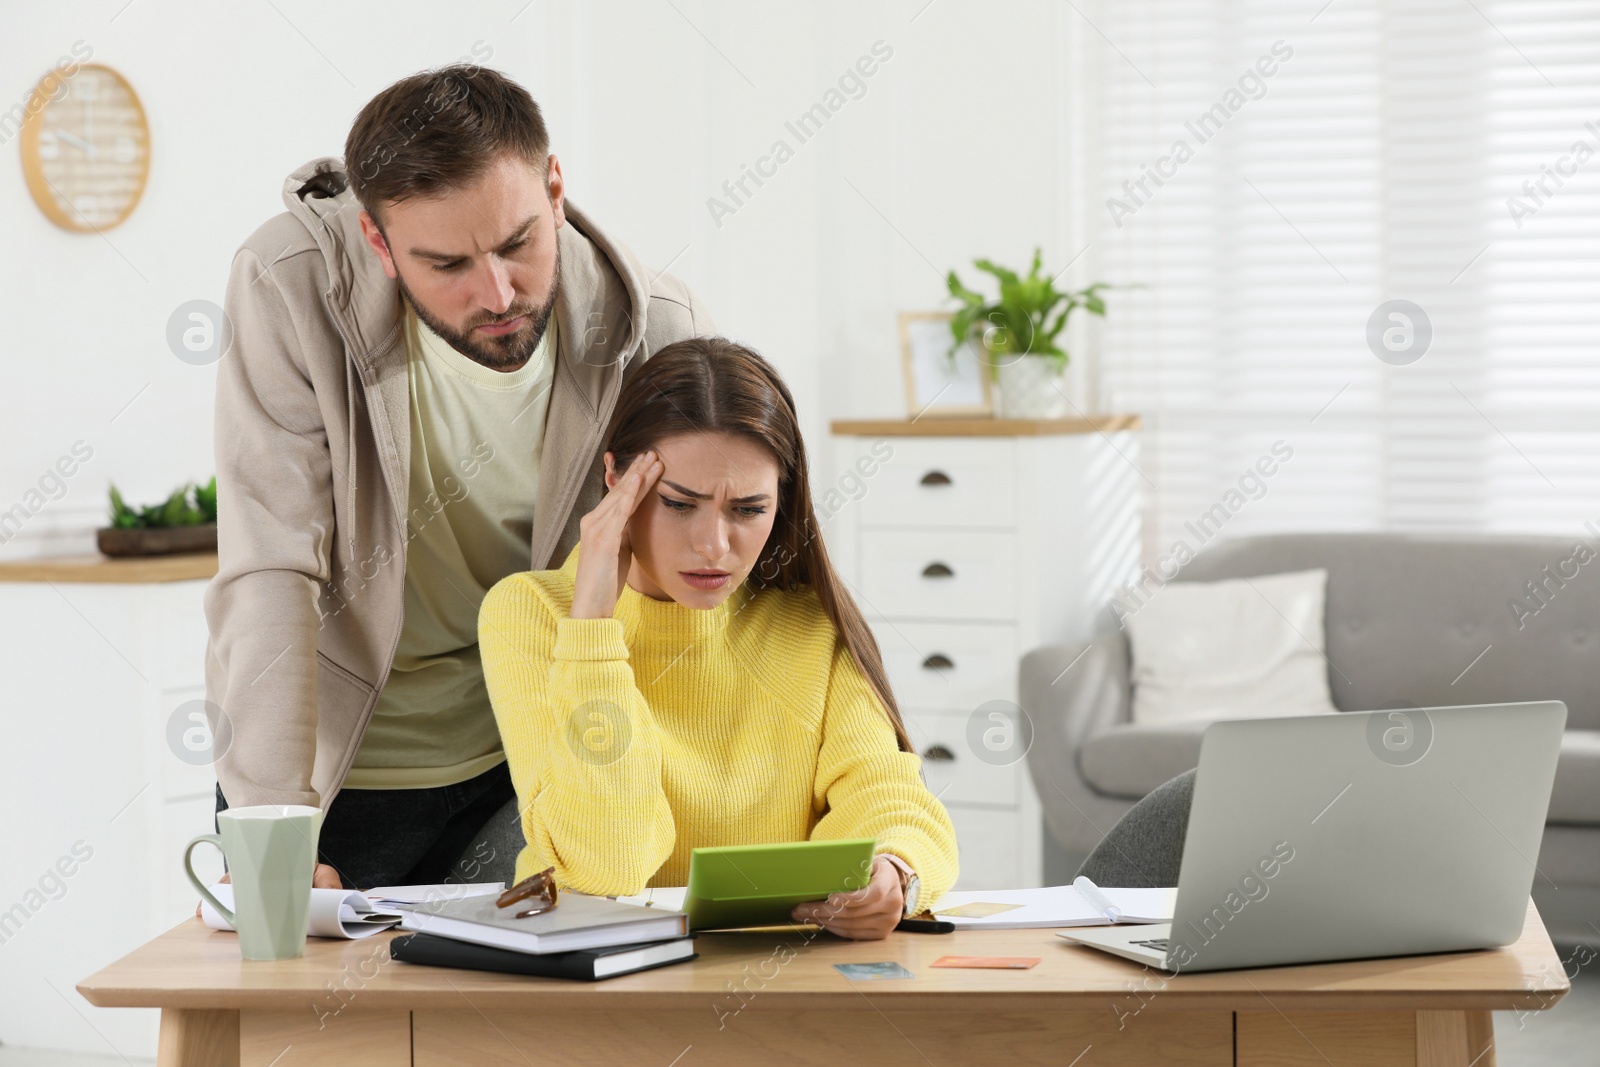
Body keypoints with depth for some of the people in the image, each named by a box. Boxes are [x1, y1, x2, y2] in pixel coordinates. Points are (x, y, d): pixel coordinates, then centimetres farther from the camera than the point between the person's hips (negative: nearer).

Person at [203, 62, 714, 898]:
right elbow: (271, 571, -25)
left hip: (528, 765, 2)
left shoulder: (658, 332, -16)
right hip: (333, 765, -1)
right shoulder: (291, 286, -22)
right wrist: (274, 831, -31)